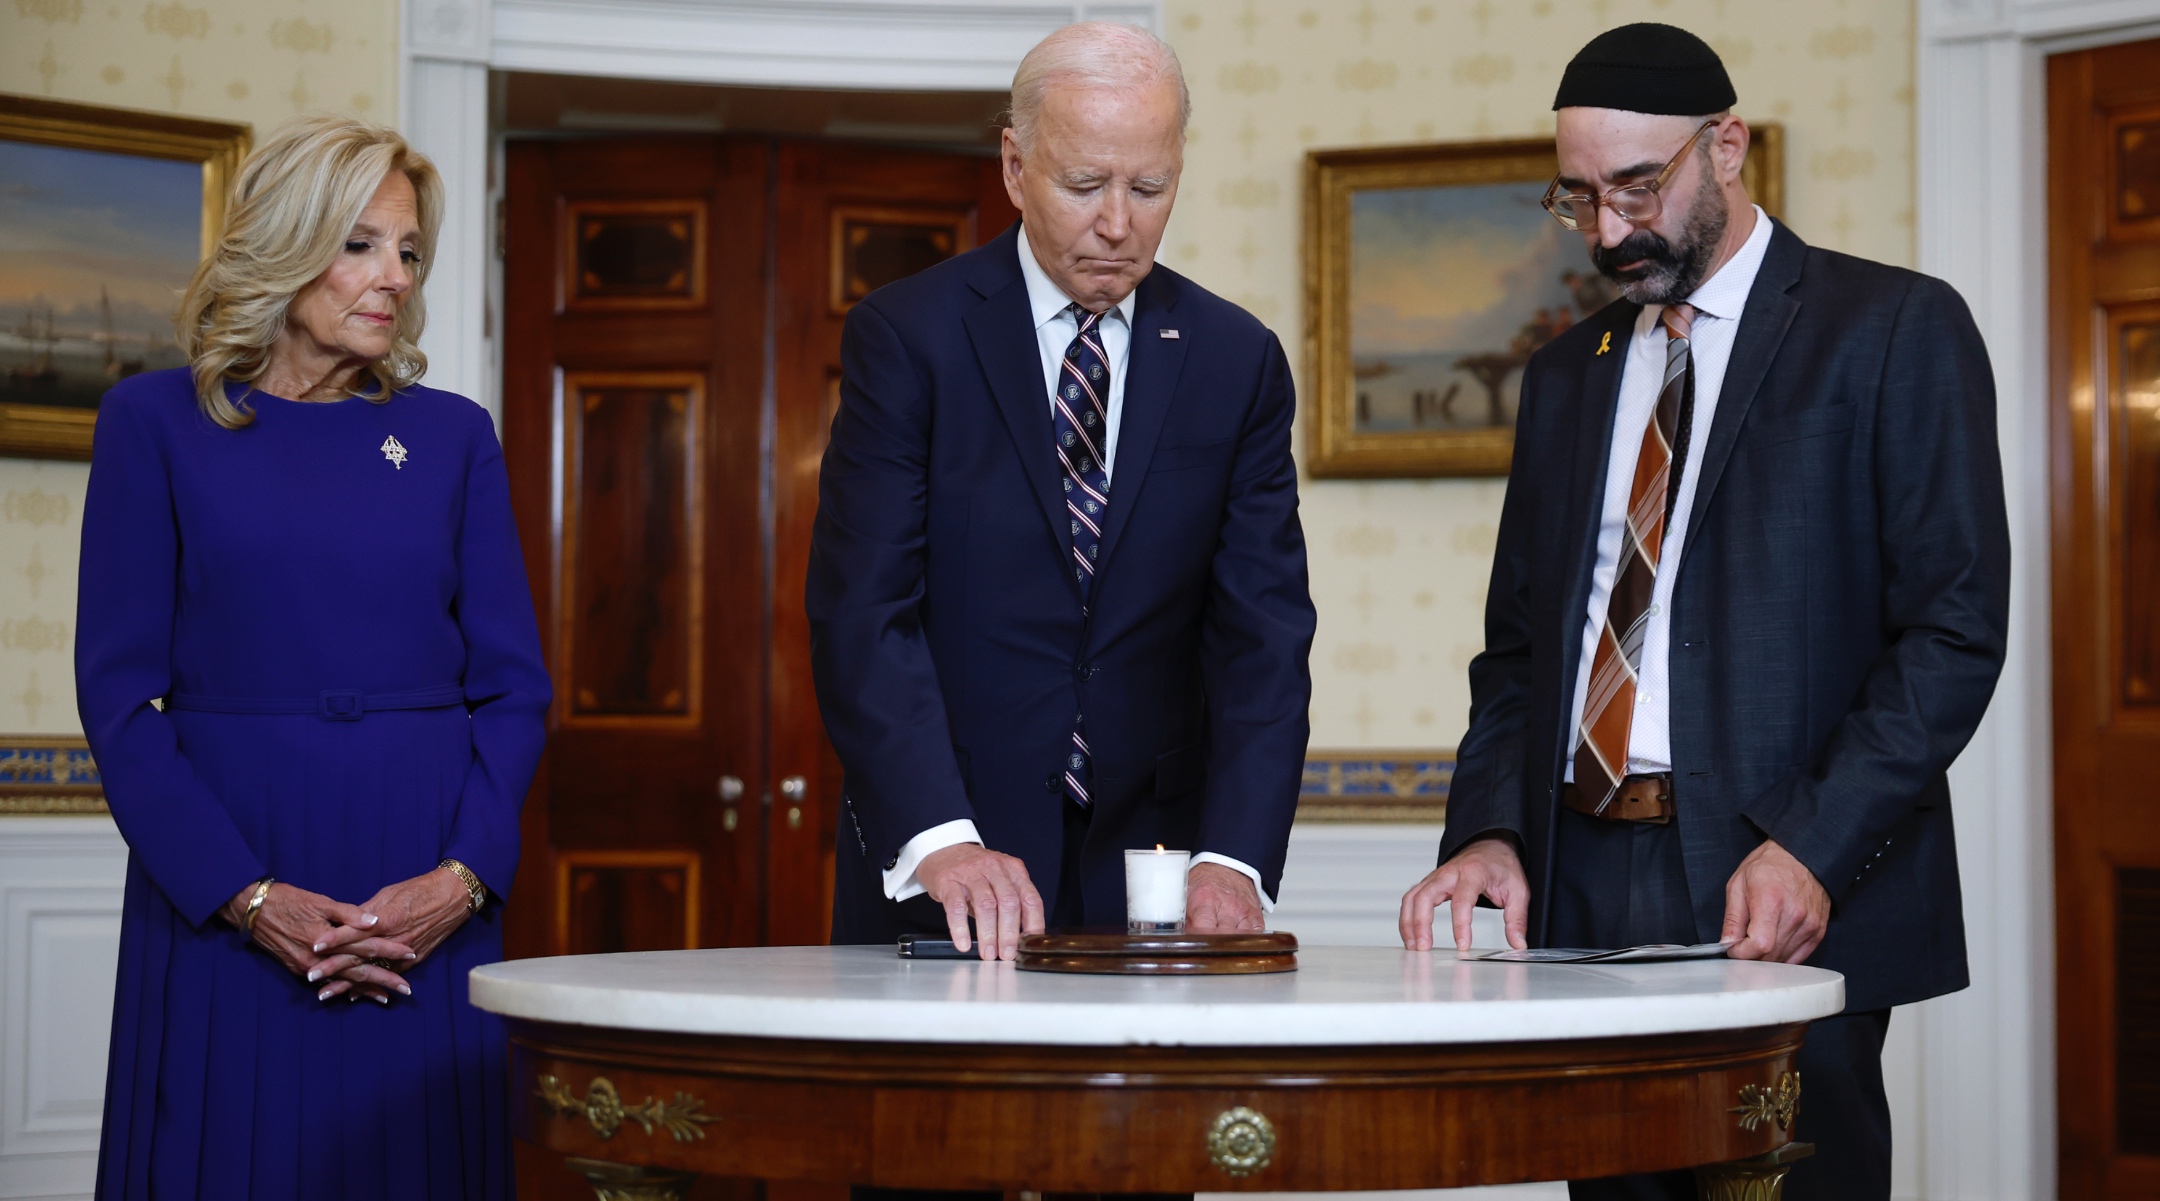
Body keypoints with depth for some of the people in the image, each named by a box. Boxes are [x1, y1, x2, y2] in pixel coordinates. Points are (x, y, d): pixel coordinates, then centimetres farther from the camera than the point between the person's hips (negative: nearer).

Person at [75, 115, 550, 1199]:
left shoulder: (452, 435, 9)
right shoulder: (156, 422, 2)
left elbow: (513, 688, 7)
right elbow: (119, 691, -3)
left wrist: (461, 876, -9)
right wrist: (249, 898, -12)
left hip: (428, 901, 2)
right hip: (218, 895, -2)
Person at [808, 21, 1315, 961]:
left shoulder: (1239, 362, 3)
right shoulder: (906, 337, -5)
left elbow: (1264, 634, -3)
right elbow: (863, 614, -13)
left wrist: (1232, 859, -18)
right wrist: (940, 839, -27)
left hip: (1154, 865, 2)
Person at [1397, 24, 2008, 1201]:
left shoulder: (1895, 328, 0)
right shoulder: (1566, 374, 19)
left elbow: (1957, 623, -7)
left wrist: (1813, 848, -18)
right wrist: (1491, 829, -1)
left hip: (1784, 896, -5)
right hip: (1583, 894, 5)